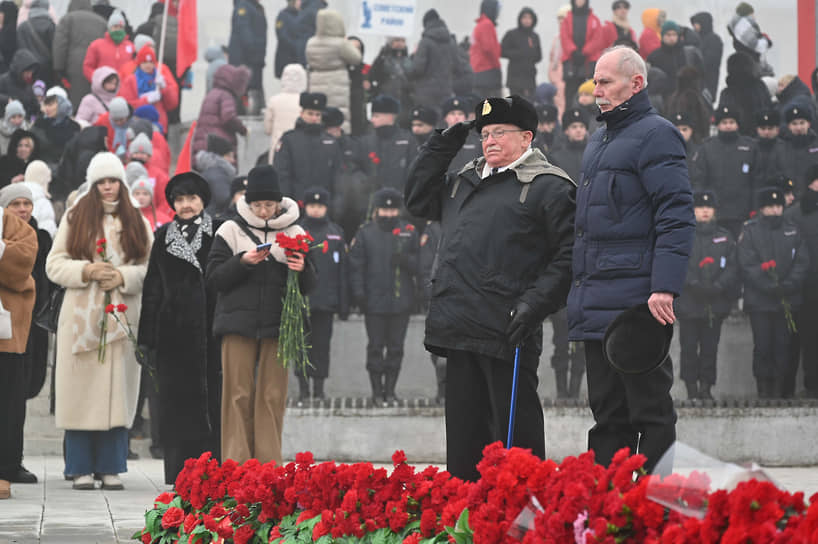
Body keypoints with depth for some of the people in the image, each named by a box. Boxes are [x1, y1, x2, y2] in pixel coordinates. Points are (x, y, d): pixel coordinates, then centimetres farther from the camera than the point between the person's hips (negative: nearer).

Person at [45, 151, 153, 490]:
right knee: (81, 389, -3)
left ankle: (111, 468, 5)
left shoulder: (137, 223, 11)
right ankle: (81, 469, 1)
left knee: (116, 391, -1)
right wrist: (87, 271, -12)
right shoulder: (75, 218, 7)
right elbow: (55, 265, 3)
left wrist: (123, 277, -11)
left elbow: (151, 268, 6)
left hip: (122, 318, 1)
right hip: (82, 317, -1)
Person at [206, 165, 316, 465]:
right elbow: (214, 277, 1)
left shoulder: (294, 232, 8)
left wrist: (303, 269, -14)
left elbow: (309, 286, 8)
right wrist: (243, 262, -14)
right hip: (239, 323, -1)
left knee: (273, 396, 0)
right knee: (238, 394, -2)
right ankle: (236, 465, 1)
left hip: (278, 326, 1)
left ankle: (269, 466, 4)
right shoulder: (231, 230, 4)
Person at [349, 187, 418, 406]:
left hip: (401, 302, 1)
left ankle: (390, 389, 14)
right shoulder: (365, 233, 4)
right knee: (375, 346, 0)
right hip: (374, 302, -1)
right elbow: (356, 265, 2)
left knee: (395, 347, 5)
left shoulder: (409, 232, 7)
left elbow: (419, 263, 9)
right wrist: (358, 294, -7)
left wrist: (406, 260, -13)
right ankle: (377, 391, 7)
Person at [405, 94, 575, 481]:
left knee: (515, 435, -5)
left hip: (508, 333, -7)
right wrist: (441, 147, 20)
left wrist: (534, 304, -17)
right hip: (460, 332, 7)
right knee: (464, 439, 12)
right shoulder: (465, 183, 20)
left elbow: (567, 256, -9)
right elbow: (418, 199, 30)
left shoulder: (549, 187, -3)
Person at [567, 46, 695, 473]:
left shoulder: (656, 135, -7)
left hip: (636, 304, -9)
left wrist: (664, 288, -24)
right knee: (607, 413, 10)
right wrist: (580, 291, 22)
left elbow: (676, 218, -15)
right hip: (596, 304, 9)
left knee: (649, 411, -5)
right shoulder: (599, 141, 21)